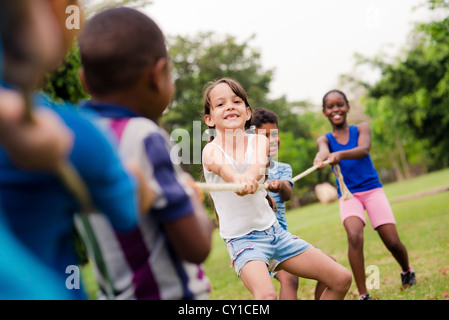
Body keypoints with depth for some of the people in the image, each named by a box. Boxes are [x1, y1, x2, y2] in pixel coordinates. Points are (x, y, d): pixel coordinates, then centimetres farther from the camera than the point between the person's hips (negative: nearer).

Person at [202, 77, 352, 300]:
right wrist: (238, 179, -57)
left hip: (274, 230, 5)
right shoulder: (211, 150, -8)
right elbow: (223, 167, -33)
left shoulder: (259, 141, 0)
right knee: (266, 295, -34)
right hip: (242, 239, -5)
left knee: (342, 279, 5)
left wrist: (251, 175, -49)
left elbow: (259, 163, -24)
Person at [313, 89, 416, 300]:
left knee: (392, 241, -6)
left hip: (372, 189, 0)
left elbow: (364, 150, -19)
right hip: (348, 195, 0)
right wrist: (321, 158, -46)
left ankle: (407, 272, 28)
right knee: (354, 236, -26)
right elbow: (324, 151, -20)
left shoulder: (361, 129, 3)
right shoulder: (324, 139, 5)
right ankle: (363, 294, -19)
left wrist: (340, 154, -41)